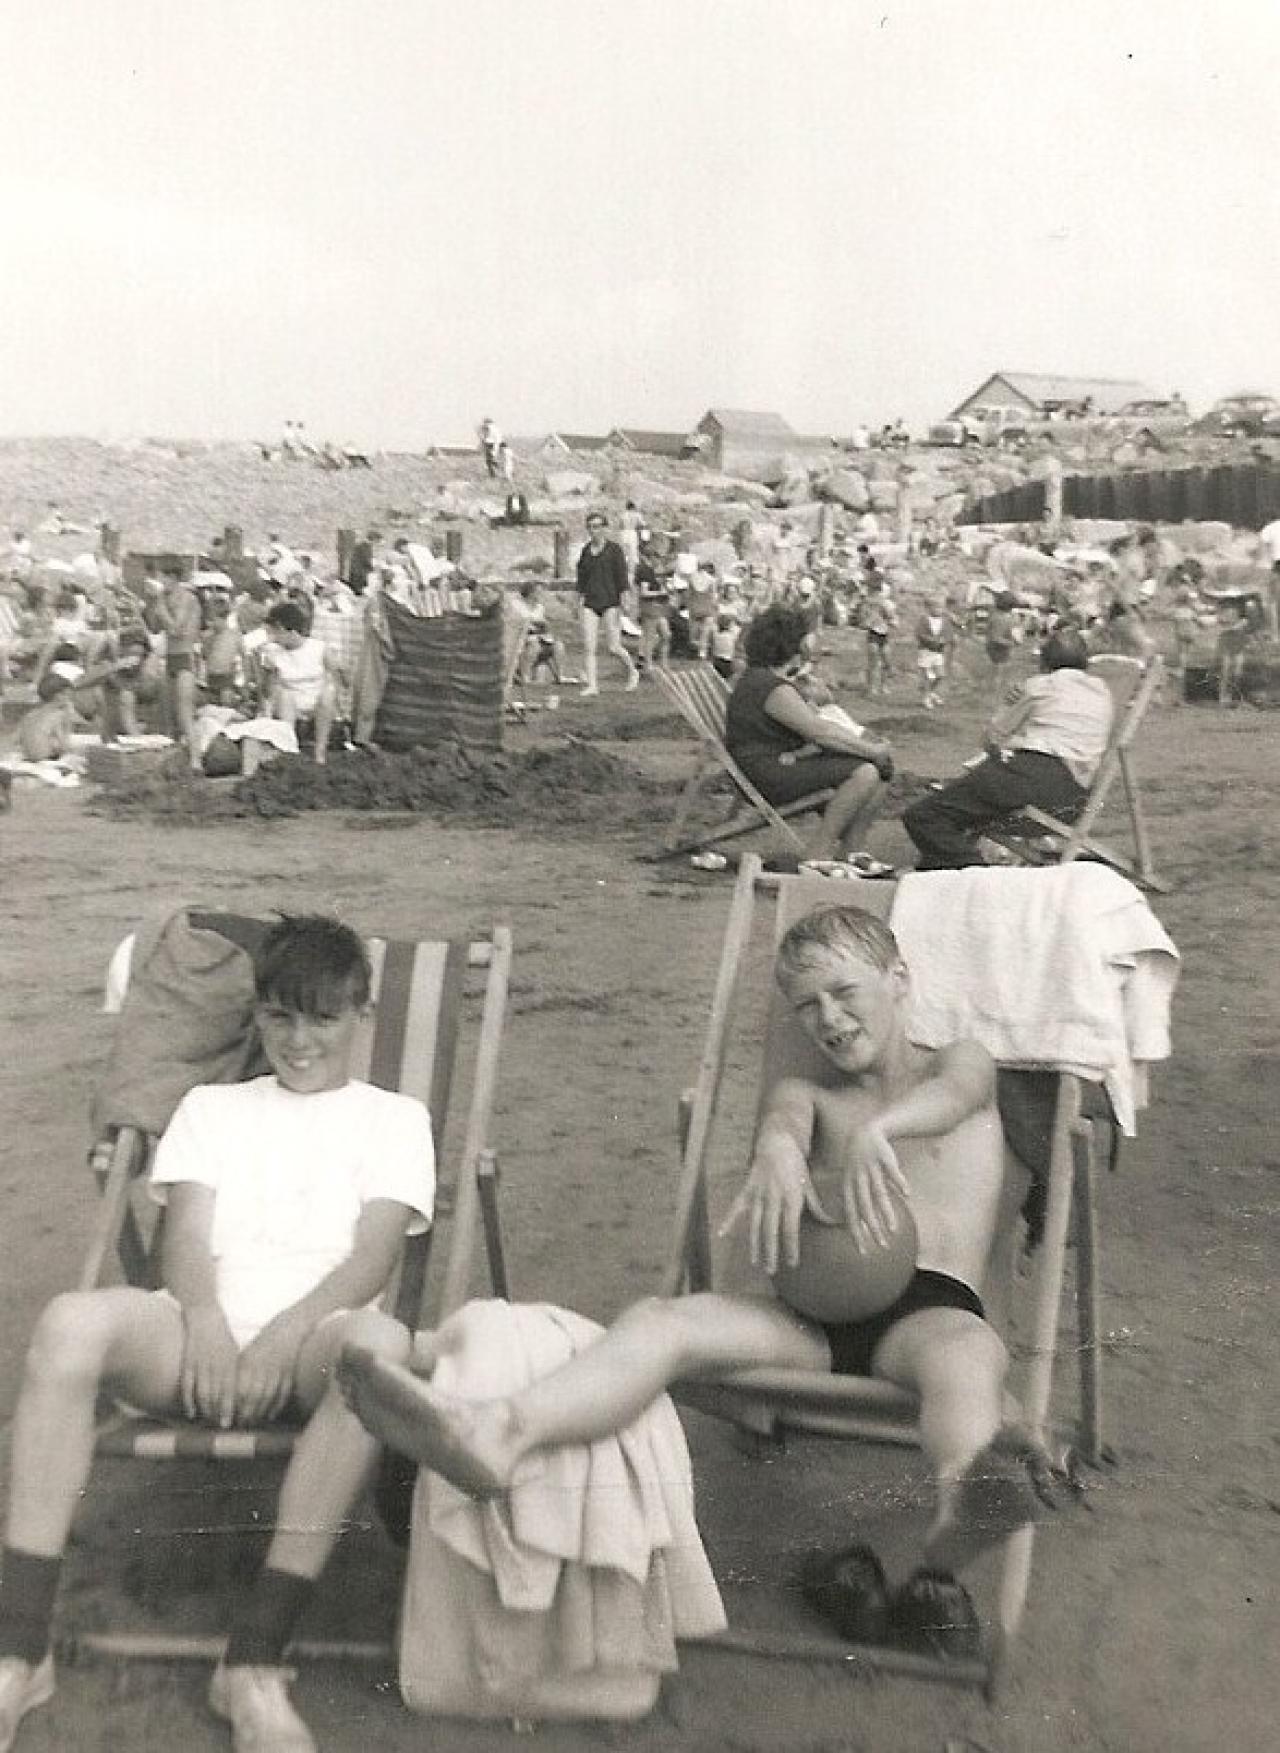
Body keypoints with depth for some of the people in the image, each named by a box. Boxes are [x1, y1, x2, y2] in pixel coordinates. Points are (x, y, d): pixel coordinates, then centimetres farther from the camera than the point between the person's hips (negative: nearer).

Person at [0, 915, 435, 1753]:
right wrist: (205, 1321, -14)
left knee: (379, 1339, -38)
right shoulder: (211, 1106, 24)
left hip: (310, 1340, -1)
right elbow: (186, 1235, 9)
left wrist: (285, 1332, -16)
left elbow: (375, 1253, 3)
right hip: (205, 1336, 2)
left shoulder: (392, 1117, 17)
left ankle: (255, 1663, -33)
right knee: (74, 1319, -31)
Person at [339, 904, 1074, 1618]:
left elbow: (950, 1093, -8)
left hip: (933, 1304, -2)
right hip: (815, 1310, 3)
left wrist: (875, 1131, -33)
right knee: (664, 1318, -26)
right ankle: (496, 1431, -52)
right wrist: (777, 1150, -29)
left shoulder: (961, 1062, 20)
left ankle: (960, 1522, -72)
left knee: (967, 1348, -39)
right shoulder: (809, 1092, 27)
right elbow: (786, 1114, -1)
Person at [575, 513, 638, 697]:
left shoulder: (614, 550, -3)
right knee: (588, 647, -7)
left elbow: (622, 579, -5)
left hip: (610, 602, -4)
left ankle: (632, 672, 22)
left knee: (613, 648, -4)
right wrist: (581, 602, 13)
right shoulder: (585, 551, 11)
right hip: (590, 604, 4)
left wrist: (621, 606, -11)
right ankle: (591, 685, -4)